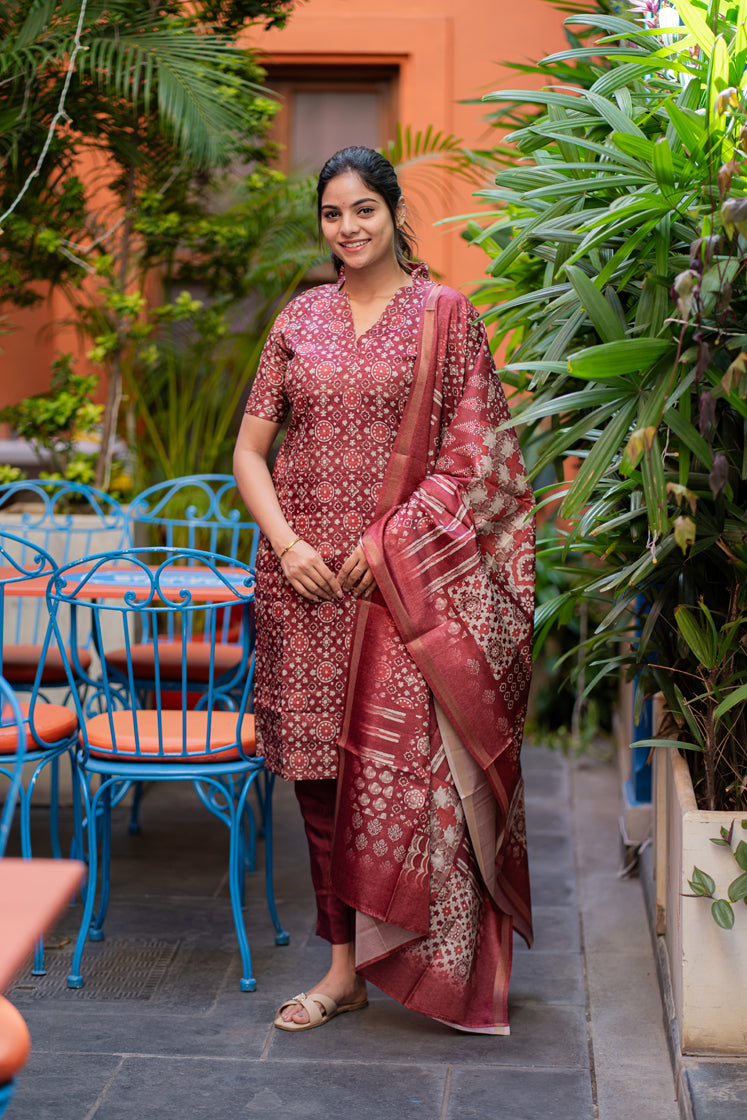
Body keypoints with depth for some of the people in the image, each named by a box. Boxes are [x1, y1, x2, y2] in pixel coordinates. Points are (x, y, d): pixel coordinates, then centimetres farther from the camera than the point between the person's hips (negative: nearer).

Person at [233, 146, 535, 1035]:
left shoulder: (444, 314, 1)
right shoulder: (300, 320, 11)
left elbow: (470, 457, -4)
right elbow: (250, 449, 9)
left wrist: (387, 545, -11)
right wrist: (286, 543, -6)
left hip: (405, 577, -3)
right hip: (306, 576, 4)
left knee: (399, 762, -7)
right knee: (319, 765, 5)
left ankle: (397, 956, 10)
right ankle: (346, 963, 16)